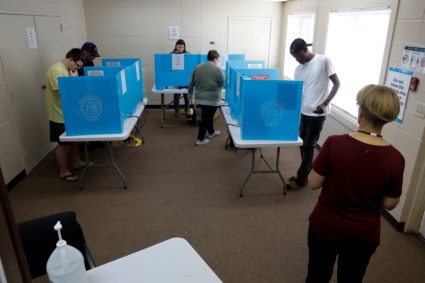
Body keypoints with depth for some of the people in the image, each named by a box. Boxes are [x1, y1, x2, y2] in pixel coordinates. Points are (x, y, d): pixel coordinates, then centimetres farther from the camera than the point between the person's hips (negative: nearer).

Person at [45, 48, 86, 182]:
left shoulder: (68, 69, 6)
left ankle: (76, 162, 38)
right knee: (62, 143, 3)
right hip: (60, 114, -9)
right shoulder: (56, 70, -24)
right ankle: (64, 172, 17)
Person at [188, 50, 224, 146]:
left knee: (208, 116, 24)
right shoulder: (217, 70, -12)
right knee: (206, 118, 3)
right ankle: (200, 140, 9)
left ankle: (211, 132, 41)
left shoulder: (198, 67, 5)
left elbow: (191, 82, 11)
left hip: (199, 97, 7)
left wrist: (190, 93, 23)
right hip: (211, 99, -6)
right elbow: (223, 84, -4)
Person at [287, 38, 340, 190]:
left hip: (318, 113, -6)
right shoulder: (298, 69, 7)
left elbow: (336, 83, -8)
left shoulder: (323, 61, -10)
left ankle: (300, 179, 13)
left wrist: (324, 104, -19)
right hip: (304, 111, 7)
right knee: (303, 144, 12)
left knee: (308, 146, 0)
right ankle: (307, 174, 29)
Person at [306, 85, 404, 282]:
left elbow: (313, 183, -13)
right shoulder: (395, 159, -18)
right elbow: (390, 204, -6)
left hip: (324, 228, -1)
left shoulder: (334, 143, -23)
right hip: (363, 236, 2)